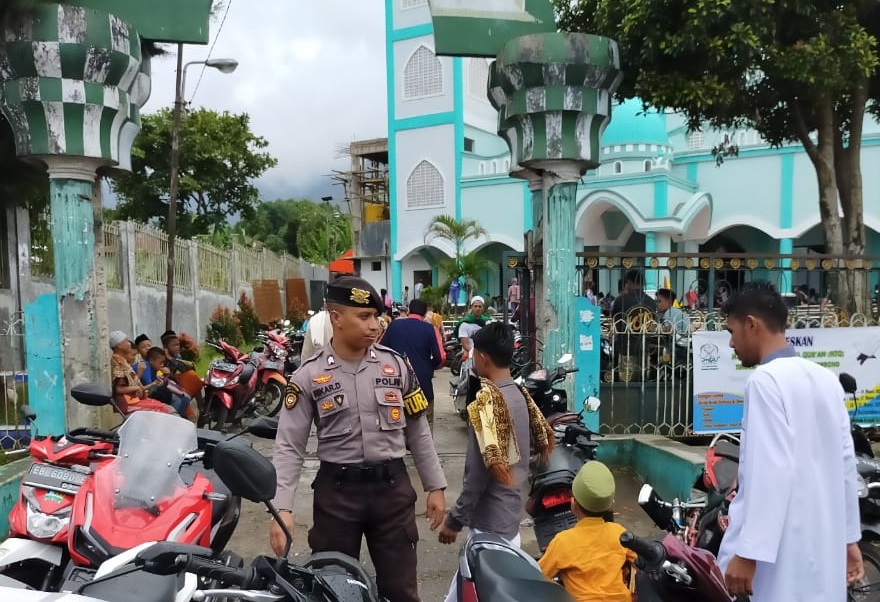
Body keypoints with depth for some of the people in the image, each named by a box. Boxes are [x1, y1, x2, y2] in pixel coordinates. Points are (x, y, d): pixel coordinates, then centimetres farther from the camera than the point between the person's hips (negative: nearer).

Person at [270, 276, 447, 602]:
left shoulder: (396, 365, 0)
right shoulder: (308, 377, -5)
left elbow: (417, 431, 7)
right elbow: (289, 447, -5)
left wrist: (435, 486, 7)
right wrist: (281, 508, -14)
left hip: (392, 486, 1)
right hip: (336, 491, -1)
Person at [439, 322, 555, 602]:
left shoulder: (486, 401, -20)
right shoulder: (520, 395, 4)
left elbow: (479, 472, -20)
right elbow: (543, 441, 14)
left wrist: (454, 520, -11)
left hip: (490, 520, -8)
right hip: (510, 511, 8)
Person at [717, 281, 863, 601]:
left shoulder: (765, 380, -15)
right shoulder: (827, 378, 9)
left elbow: (773, 469, -21)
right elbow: (845, 462, 12)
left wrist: (749, 552, -20)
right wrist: (849, 537, 20)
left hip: (780, 547, -8)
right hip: (823, 543, 8)